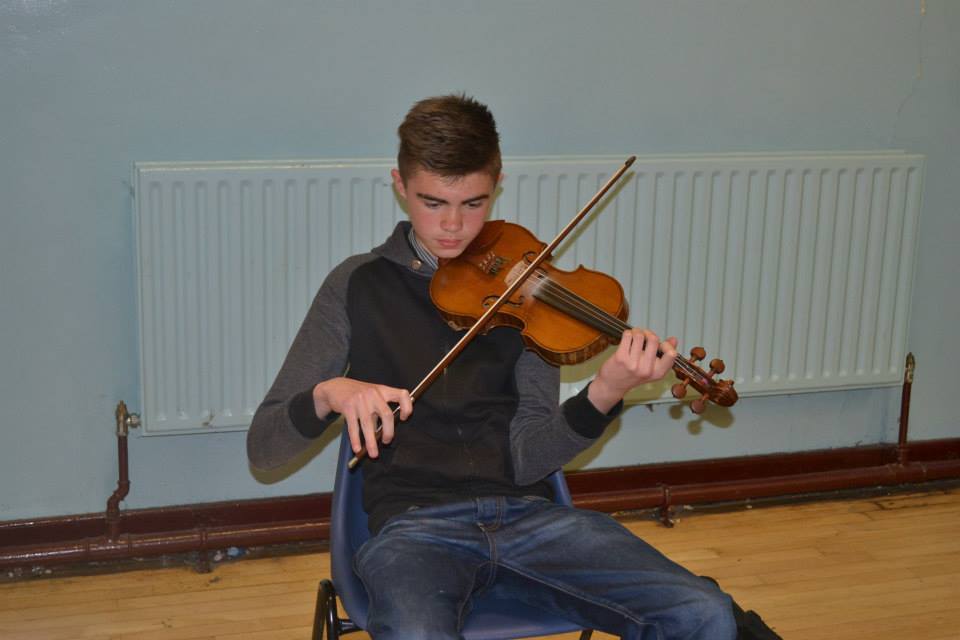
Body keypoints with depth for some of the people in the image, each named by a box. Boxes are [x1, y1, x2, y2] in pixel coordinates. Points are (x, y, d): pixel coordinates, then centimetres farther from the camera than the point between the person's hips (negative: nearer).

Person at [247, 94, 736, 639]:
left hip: (524, 513, 3)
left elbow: (527, 459, -1)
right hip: (413, 522, -2)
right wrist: (327, 394, -19)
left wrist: (605, 395, -19)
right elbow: (263, 448, 2)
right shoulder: (360, 285, 6)